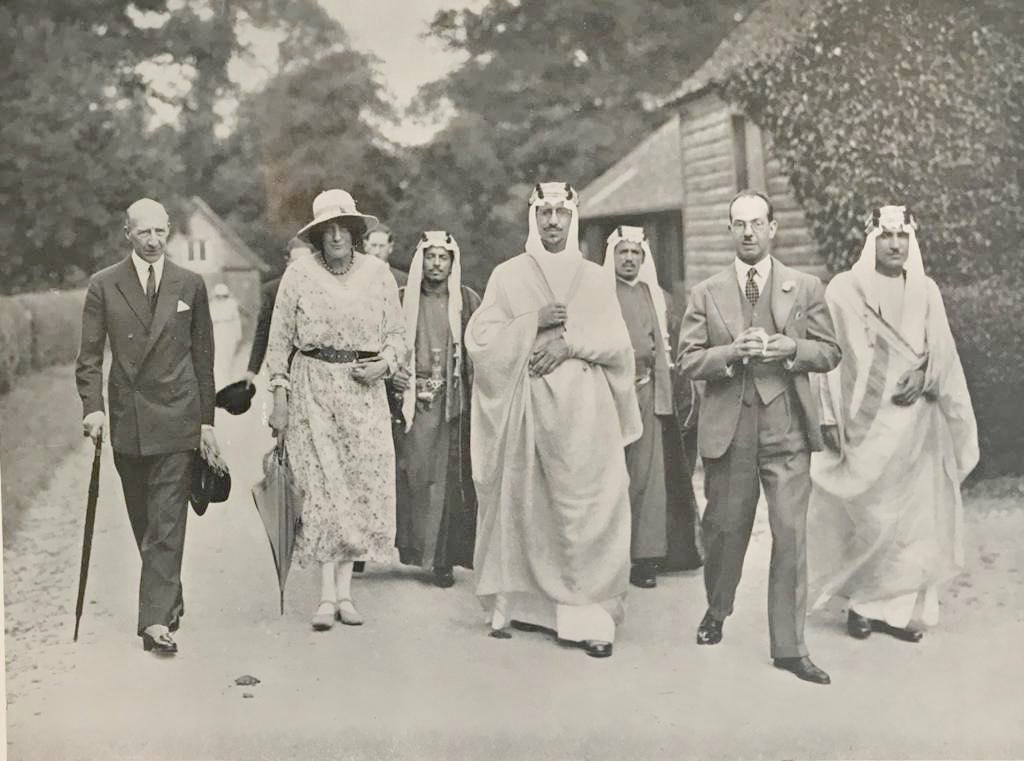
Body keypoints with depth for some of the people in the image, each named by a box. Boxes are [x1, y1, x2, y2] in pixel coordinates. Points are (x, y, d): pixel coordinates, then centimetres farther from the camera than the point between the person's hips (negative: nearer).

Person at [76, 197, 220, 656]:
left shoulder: (190, 285, 6)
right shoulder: (103, 286, 4)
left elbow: (203, 356, 8)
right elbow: (89, 355, 3)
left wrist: (206, 419, 6)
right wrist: (93, 406, -11)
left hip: (176, 418, -1)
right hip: (126, 419, 1)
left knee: (167, 523, -8)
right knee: (144, 524, 12)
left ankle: (156, 619, -9)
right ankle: (169, 601, 29)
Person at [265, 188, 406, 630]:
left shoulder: (378, 272, 7)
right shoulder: (299, 274, 2)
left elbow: (397, 333, 12)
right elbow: (279, 340, 4)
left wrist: (386, 362, -7)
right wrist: (279, 397, -1)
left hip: (365, 390, 2)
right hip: (312, 388, -2)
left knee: (363, 484, -2)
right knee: (321, 483, -5)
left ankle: (343, 590, 7)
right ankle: (329, 593, 0)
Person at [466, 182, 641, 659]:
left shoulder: (596, 279, 12)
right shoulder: (507, 276, 7)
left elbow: (618, 342, 4)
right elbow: (479, 339, 0)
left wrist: (570, 339, -10)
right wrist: (535, 323, -9)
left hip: (584, 411, 1)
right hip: (526, 410, 0)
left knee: (586, 511, -6)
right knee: (523, 507, 2)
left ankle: (589, 615, -4)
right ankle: (514, 602, 13)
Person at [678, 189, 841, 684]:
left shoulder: (806, 288, 8)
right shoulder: (705, 294, 8)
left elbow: (829, 352, 6)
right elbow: (688, 361, 2)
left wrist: (789, 348, -13)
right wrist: (733, 352, -15)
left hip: (786, 426, 0)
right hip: (727, 428, 1)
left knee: (790, 534, -5)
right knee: (724, 529, 11)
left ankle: (789, 647, 3)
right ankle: (717, 611, 37)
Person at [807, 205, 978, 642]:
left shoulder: (926, 291, 9)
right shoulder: (844, 289, 0)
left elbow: (943, 350, 9)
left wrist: (925, 374, -12)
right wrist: (829, 417, -8)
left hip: (913, 422, 3)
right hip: (864, 422, -3)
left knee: (913, 513, 2)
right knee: (866, 515, -4)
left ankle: (899, 606, 10)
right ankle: (862, 602, 9)